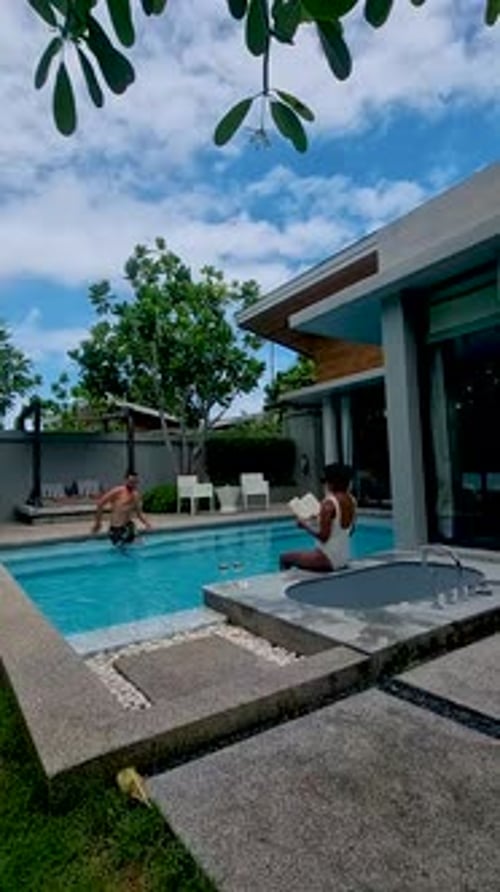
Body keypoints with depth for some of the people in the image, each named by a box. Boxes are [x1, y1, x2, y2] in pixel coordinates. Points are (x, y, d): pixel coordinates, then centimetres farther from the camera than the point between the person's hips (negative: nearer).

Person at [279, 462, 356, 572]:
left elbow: (323, 536, -22)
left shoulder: (329, 502, -21)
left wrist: (306, 525, -8)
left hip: (328, 558, -9)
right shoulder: (352, 500, 3)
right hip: (344, 557, 9)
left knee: (285, 558, 4)